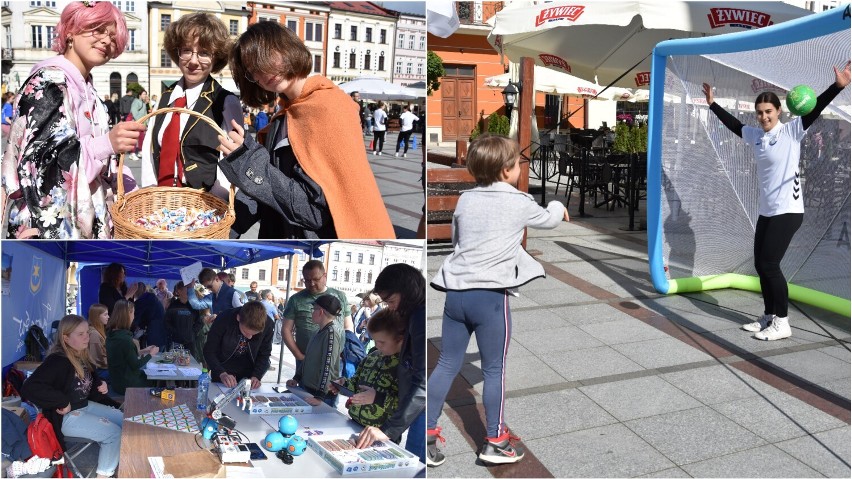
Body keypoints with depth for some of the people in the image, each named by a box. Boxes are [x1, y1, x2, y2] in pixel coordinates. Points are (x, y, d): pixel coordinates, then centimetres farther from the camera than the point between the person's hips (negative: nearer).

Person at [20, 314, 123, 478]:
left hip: (85, 406, 10)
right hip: (67, 416, -10)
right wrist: (63, 403, -30)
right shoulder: (57, 361, -24)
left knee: (125, 421, 7)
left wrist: (100, 386, -1)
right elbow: (29, 388, -36)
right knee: (114, 433, -16)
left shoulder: (81, 357, 5)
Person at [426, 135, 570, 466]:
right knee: (494, 369, 7)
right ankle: (496, 442, 18)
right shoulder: (519, 203, -2)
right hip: (490, 295, -5)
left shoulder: (465, 200, 10)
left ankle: (426, 435, 17)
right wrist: (559, 206, 38)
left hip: (456, 292, 5)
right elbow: (549, 220, 17)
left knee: (447, 364, 12)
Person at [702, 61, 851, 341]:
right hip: (766, 211, 7)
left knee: (769, 265, -9)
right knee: (761, 265, 8)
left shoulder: (791, 131, -7)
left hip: (788, 211, -7)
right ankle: (769, 317, 21)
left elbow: (814, 110, -20)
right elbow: (733, 124, 24)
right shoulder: (755, 135, 8)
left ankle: (782, 323, 3)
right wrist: (712, 104, 30)